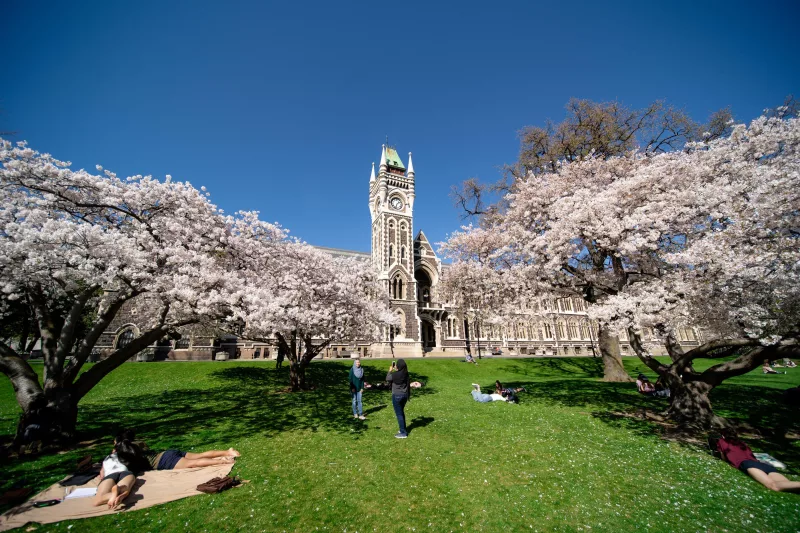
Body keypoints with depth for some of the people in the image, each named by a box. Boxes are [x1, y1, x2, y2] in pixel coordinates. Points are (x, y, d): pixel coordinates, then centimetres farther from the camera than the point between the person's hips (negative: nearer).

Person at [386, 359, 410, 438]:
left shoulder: (394, 374, -23)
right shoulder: (406, 373, -5)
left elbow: (387, 379, -3)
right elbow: (407, 385, 6)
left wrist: (390, 370, 10)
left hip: (397, 395, -6)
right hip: (404, 395, 6)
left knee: (399, 414, 6)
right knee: (401, 412, 22)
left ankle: (403, 433, 12)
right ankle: (404, 430, 34)